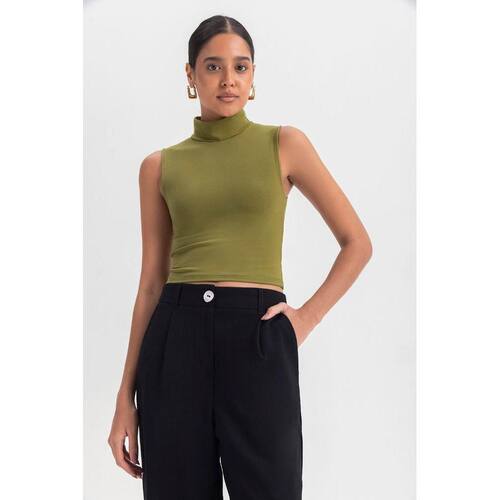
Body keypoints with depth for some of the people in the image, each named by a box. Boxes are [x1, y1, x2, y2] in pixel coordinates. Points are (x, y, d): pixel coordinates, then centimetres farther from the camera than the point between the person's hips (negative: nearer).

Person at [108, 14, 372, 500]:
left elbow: (357, 243, 9)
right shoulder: (160, 166, 10)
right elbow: (151, 282, 10)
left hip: (258, 338, -2)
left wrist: (309, 316, -1)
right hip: (177, 337, 2)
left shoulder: (285, 144, 6)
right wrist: (126, 397, 6)